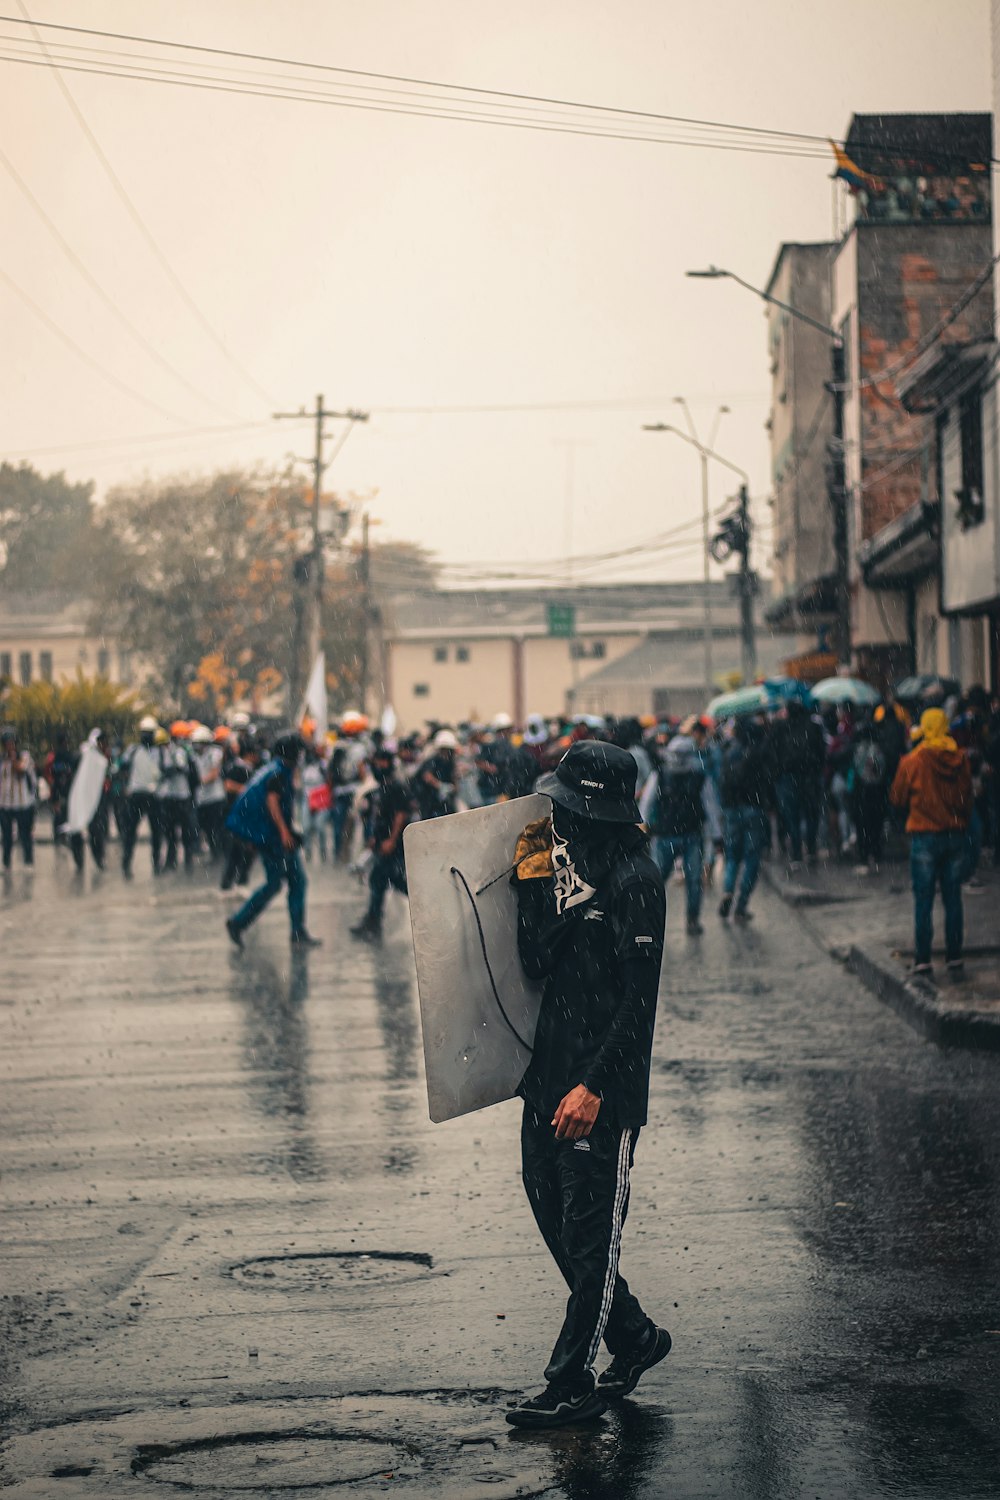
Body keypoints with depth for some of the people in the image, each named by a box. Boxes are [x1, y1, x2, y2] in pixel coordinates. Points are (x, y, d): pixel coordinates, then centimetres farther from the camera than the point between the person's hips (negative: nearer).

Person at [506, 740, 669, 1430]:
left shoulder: (635, 881, -14)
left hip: (604, 1089, -9)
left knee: (590, 1231, 0)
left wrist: (594, 1085, -21)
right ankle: (634, 1336, 30)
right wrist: (533, 883, -6)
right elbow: (538, 963, 4)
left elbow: (639, 999, -18)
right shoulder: (566, 867, 10)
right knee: (552, 1208, 15)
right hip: (549, 1075, 9)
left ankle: (572, 1384, 8)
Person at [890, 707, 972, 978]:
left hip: (924, 836, -3)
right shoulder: (961, 759, -2)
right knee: (953, 900, 9)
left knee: (923, 902, 3)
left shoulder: (912, 762, -10)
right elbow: (968, 798, 7)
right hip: (956, 835, 3)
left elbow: (897, 799, 0)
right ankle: (955, 960, 12)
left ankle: (923, 961, 2)